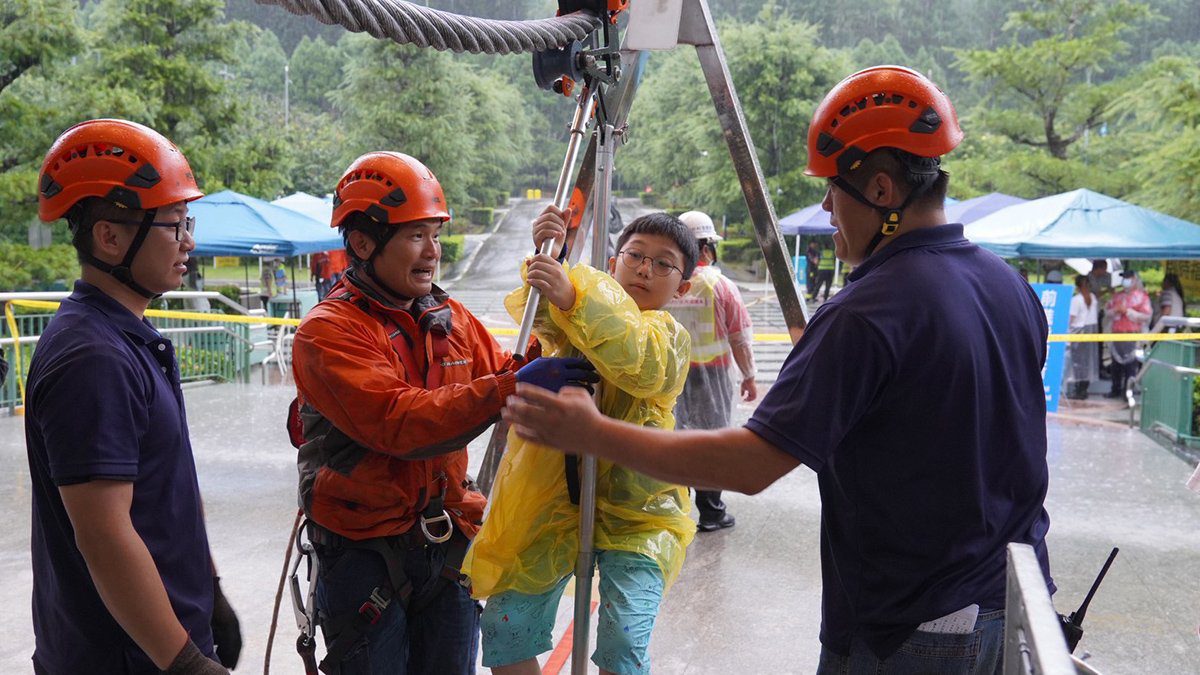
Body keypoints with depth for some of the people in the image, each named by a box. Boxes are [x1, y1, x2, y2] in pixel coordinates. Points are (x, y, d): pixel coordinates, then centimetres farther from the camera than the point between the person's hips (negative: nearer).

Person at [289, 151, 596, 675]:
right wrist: (511, 389, -33)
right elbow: (400, 423, -28)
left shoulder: (449, 318, 7)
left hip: (447, 547, 6)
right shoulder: (328, 332, -16)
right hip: (365, 550, -6)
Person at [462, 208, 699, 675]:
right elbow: (538, 315, -17)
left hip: (635, 513, -3)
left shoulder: (669, 337, -5)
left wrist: (573, 299, -42)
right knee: (505, 629, 5)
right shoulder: (580, 318, 6)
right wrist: (546, 256, -35)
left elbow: (644, 367, -30)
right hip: (554, 501, 4)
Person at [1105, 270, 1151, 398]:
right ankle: (1116, 390, 19)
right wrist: (1115, 310, -4)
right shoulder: (1117, 295, 16)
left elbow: (1146, 316, -8)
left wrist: (1127, 311, -14)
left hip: (1132, 335, -6)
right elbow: (1107, 310, 18)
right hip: (1116, 333, 6)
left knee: (1130, 365, -4)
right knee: (1116, 364, 10)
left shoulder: (1141, 296, -2)